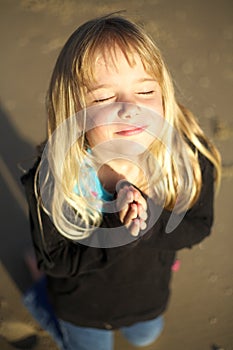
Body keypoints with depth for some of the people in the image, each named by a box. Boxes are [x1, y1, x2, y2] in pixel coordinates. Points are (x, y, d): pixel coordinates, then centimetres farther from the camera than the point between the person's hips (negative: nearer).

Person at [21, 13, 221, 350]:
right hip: (82, 305, -2)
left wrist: (149, 220, -37)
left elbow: (198, 226, -15)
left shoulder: (190, 158, -30)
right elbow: (54, 260, -23)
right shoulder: (52, 181, -36)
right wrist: (118, 230, -39)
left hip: (150, 294, 3)